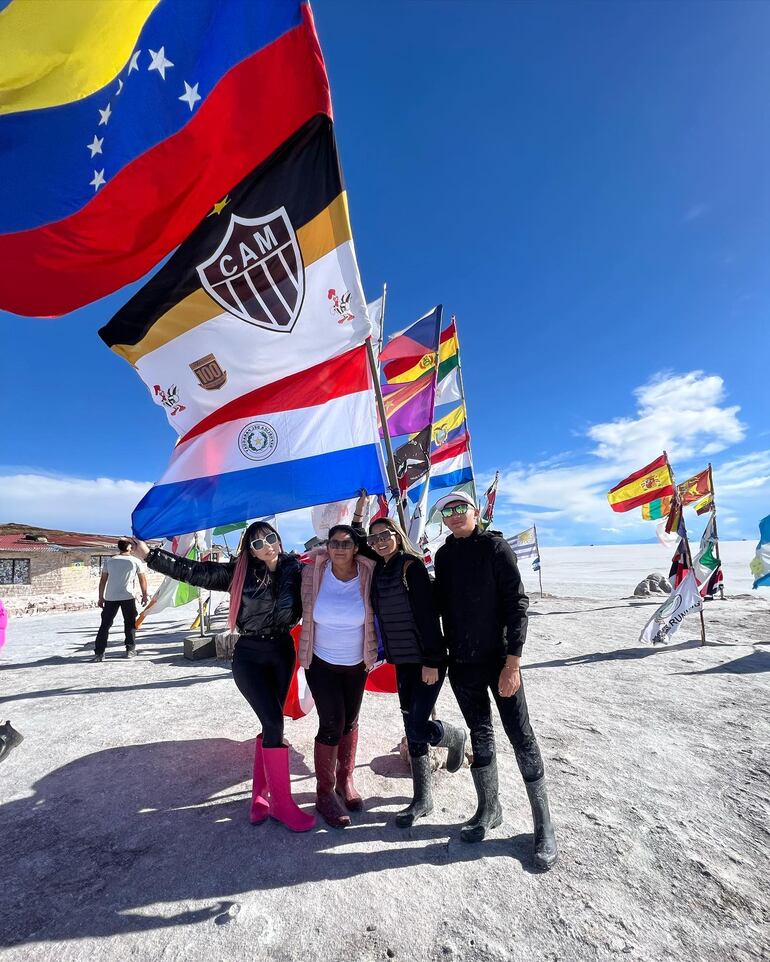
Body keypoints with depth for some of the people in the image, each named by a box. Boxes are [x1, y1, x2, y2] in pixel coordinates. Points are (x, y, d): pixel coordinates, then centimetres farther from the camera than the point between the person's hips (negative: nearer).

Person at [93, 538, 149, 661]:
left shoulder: (109, 561, 8)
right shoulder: (135, 561, 2)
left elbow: (103, 580, 7)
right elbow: (142, 579, 5)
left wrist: (101, 597, 14)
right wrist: (144, 595, 14)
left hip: (110, 598, 2)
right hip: (128, 597, -2)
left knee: (105, 624, 7)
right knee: (130, 623, 11)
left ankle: (99, 653, 3)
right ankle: (130, 650, 13)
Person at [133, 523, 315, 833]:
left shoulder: (296, 569, -6)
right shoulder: (239, 572, -9)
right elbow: (193, 571, -7)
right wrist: (149, 554, -8)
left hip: (283, 653, 3)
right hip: (249, 656, -3)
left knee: (271, 723, 12)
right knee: (274, 722, -7)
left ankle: (260, 793, 31)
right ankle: (281, 802, 11)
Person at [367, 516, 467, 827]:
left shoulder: (412, 566, -16)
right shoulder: (379, 571, 5)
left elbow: (427, 614, -19)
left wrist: (431, 661, -20)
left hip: (427, 660, -6)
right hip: (403, 661, 7)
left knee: (417, 729, -6)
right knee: (412, 730, 12)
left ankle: (455, 737, 26)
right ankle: (422, 799, 28)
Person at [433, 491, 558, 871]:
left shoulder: (495, 547, -10)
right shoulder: (444, 555, 5)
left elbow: (517, 605, -13)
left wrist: (512, 661, -17)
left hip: (499, 660, -4)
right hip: (462, 663, 5)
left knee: (521, 738, 2)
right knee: (480, 736, 17)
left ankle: (543, 826, 21)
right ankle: (489, 810, 35)